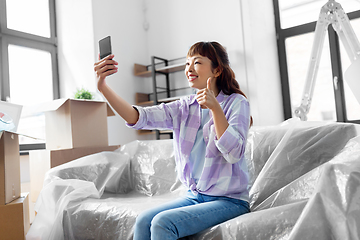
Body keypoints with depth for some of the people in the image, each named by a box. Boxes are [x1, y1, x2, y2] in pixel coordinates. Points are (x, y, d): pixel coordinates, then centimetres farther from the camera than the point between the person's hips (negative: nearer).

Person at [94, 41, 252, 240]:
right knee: (143, 221, -15)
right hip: (194, 196, 5)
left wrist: (214, 107, -28)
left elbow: (233, 154, -21)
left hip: (230, 201, -4)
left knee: (163, 223, -22)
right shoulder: (185, 107, 4)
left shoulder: (237, 103, -8)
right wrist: (103, 87, -23)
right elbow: (138, 118, -11)